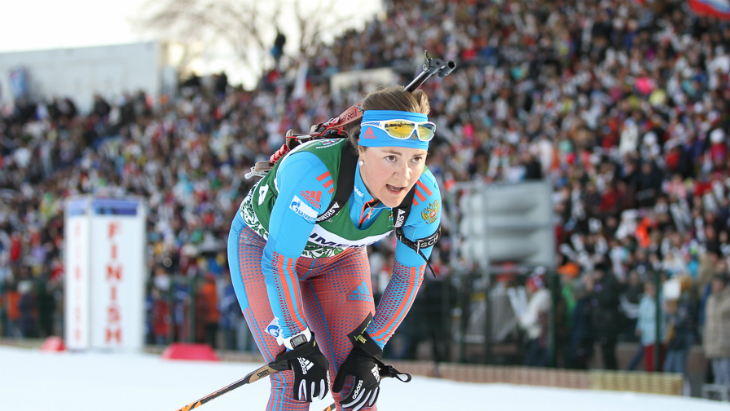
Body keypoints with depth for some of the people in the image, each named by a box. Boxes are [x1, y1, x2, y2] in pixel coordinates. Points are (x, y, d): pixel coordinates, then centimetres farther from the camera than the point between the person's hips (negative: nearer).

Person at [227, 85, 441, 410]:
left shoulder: (423, 196, -27)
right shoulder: (312, 175, -43)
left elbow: (408, 275, -10)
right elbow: (279, 262, -31)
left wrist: (369, 350, -11)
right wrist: (300, 347, -26)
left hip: (341, 255, 4)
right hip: (264, 246, -4)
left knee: (357, 385, -6)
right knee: (294, 382, -15)